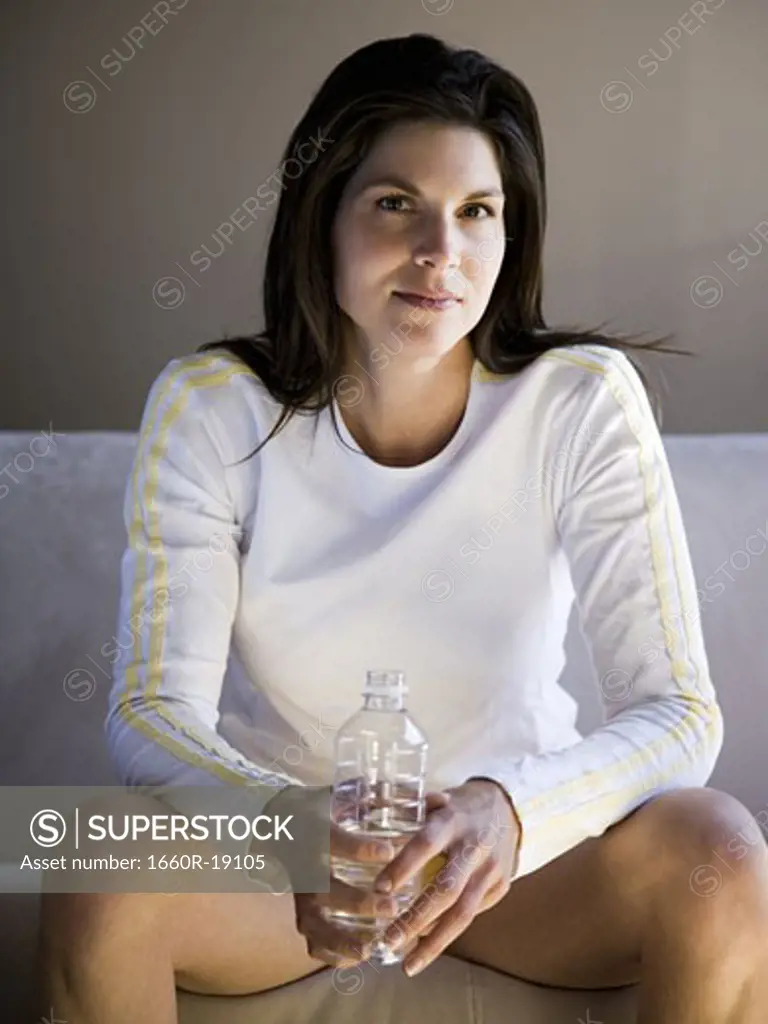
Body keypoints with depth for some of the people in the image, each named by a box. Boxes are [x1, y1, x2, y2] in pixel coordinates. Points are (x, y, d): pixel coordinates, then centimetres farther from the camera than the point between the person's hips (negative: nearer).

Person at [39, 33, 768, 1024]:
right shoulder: (210, 406, -14)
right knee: (100, 881, -29)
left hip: (519, 837, 1)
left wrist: (508, 809, -41)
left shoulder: (584, 400, -15)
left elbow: (677, 712, -19)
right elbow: (153, 712, -19)